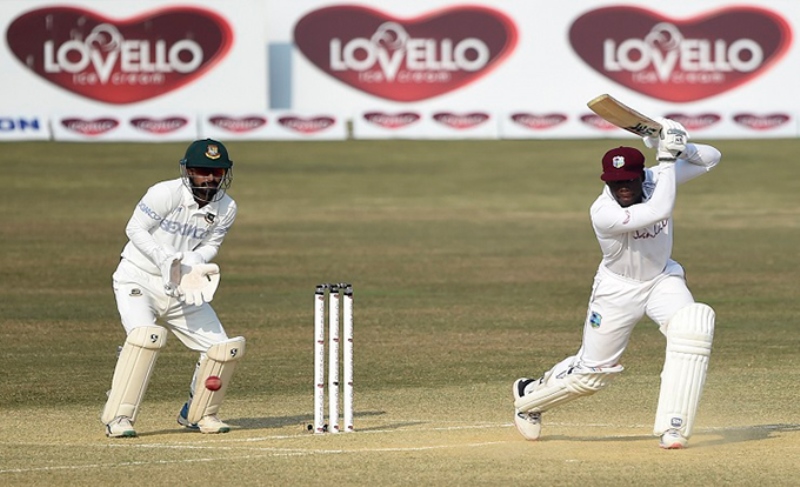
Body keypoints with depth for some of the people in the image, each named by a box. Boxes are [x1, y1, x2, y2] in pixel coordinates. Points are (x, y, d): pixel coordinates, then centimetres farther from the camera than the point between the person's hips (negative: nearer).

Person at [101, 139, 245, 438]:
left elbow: (211, 245, 7)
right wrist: (164, 259, -26)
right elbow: (135, 229, -13)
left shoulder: (225, 208, -2)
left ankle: (198, 414, 22)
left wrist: (191, 264, -16)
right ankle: (118, 418, -24)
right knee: (145, 335, -32)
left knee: (223, 348, -2)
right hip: (137, 280, -6)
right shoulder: (166, 194, -18)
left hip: (181, 289, 6)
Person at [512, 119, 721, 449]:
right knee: (592, 370, 6)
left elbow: (711, 159, -9)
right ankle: (528, 397, 39)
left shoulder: (655, 180, -16)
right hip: (618, 288, -4)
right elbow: (658, 211, -45)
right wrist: (667, 158, -41)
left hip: (662, 279, 4)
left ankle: (672, 428, -23)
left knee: (693, 326, -27)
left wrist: (681, 147, -28)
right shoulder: (603, 212, -32)